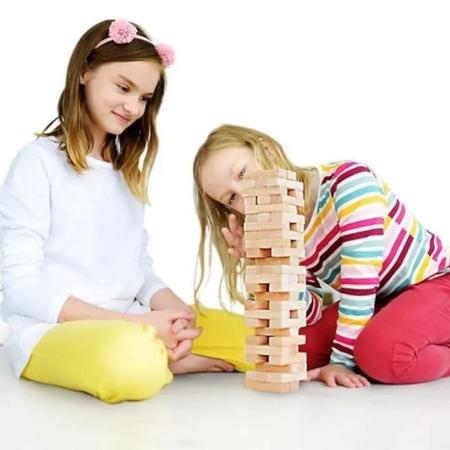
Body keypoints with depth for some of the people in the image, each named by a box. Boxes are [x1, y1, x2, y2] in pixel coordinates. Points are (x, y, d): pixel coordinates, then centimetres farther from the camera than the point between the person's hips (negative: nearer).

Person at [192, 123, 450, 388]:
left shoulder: (348, 180, -27)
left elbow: (361, 278, -31)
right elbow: (312, 314, -8)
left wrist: (342, 359, -28)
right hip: (379, 301, 7)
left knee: (382, 351, -35)